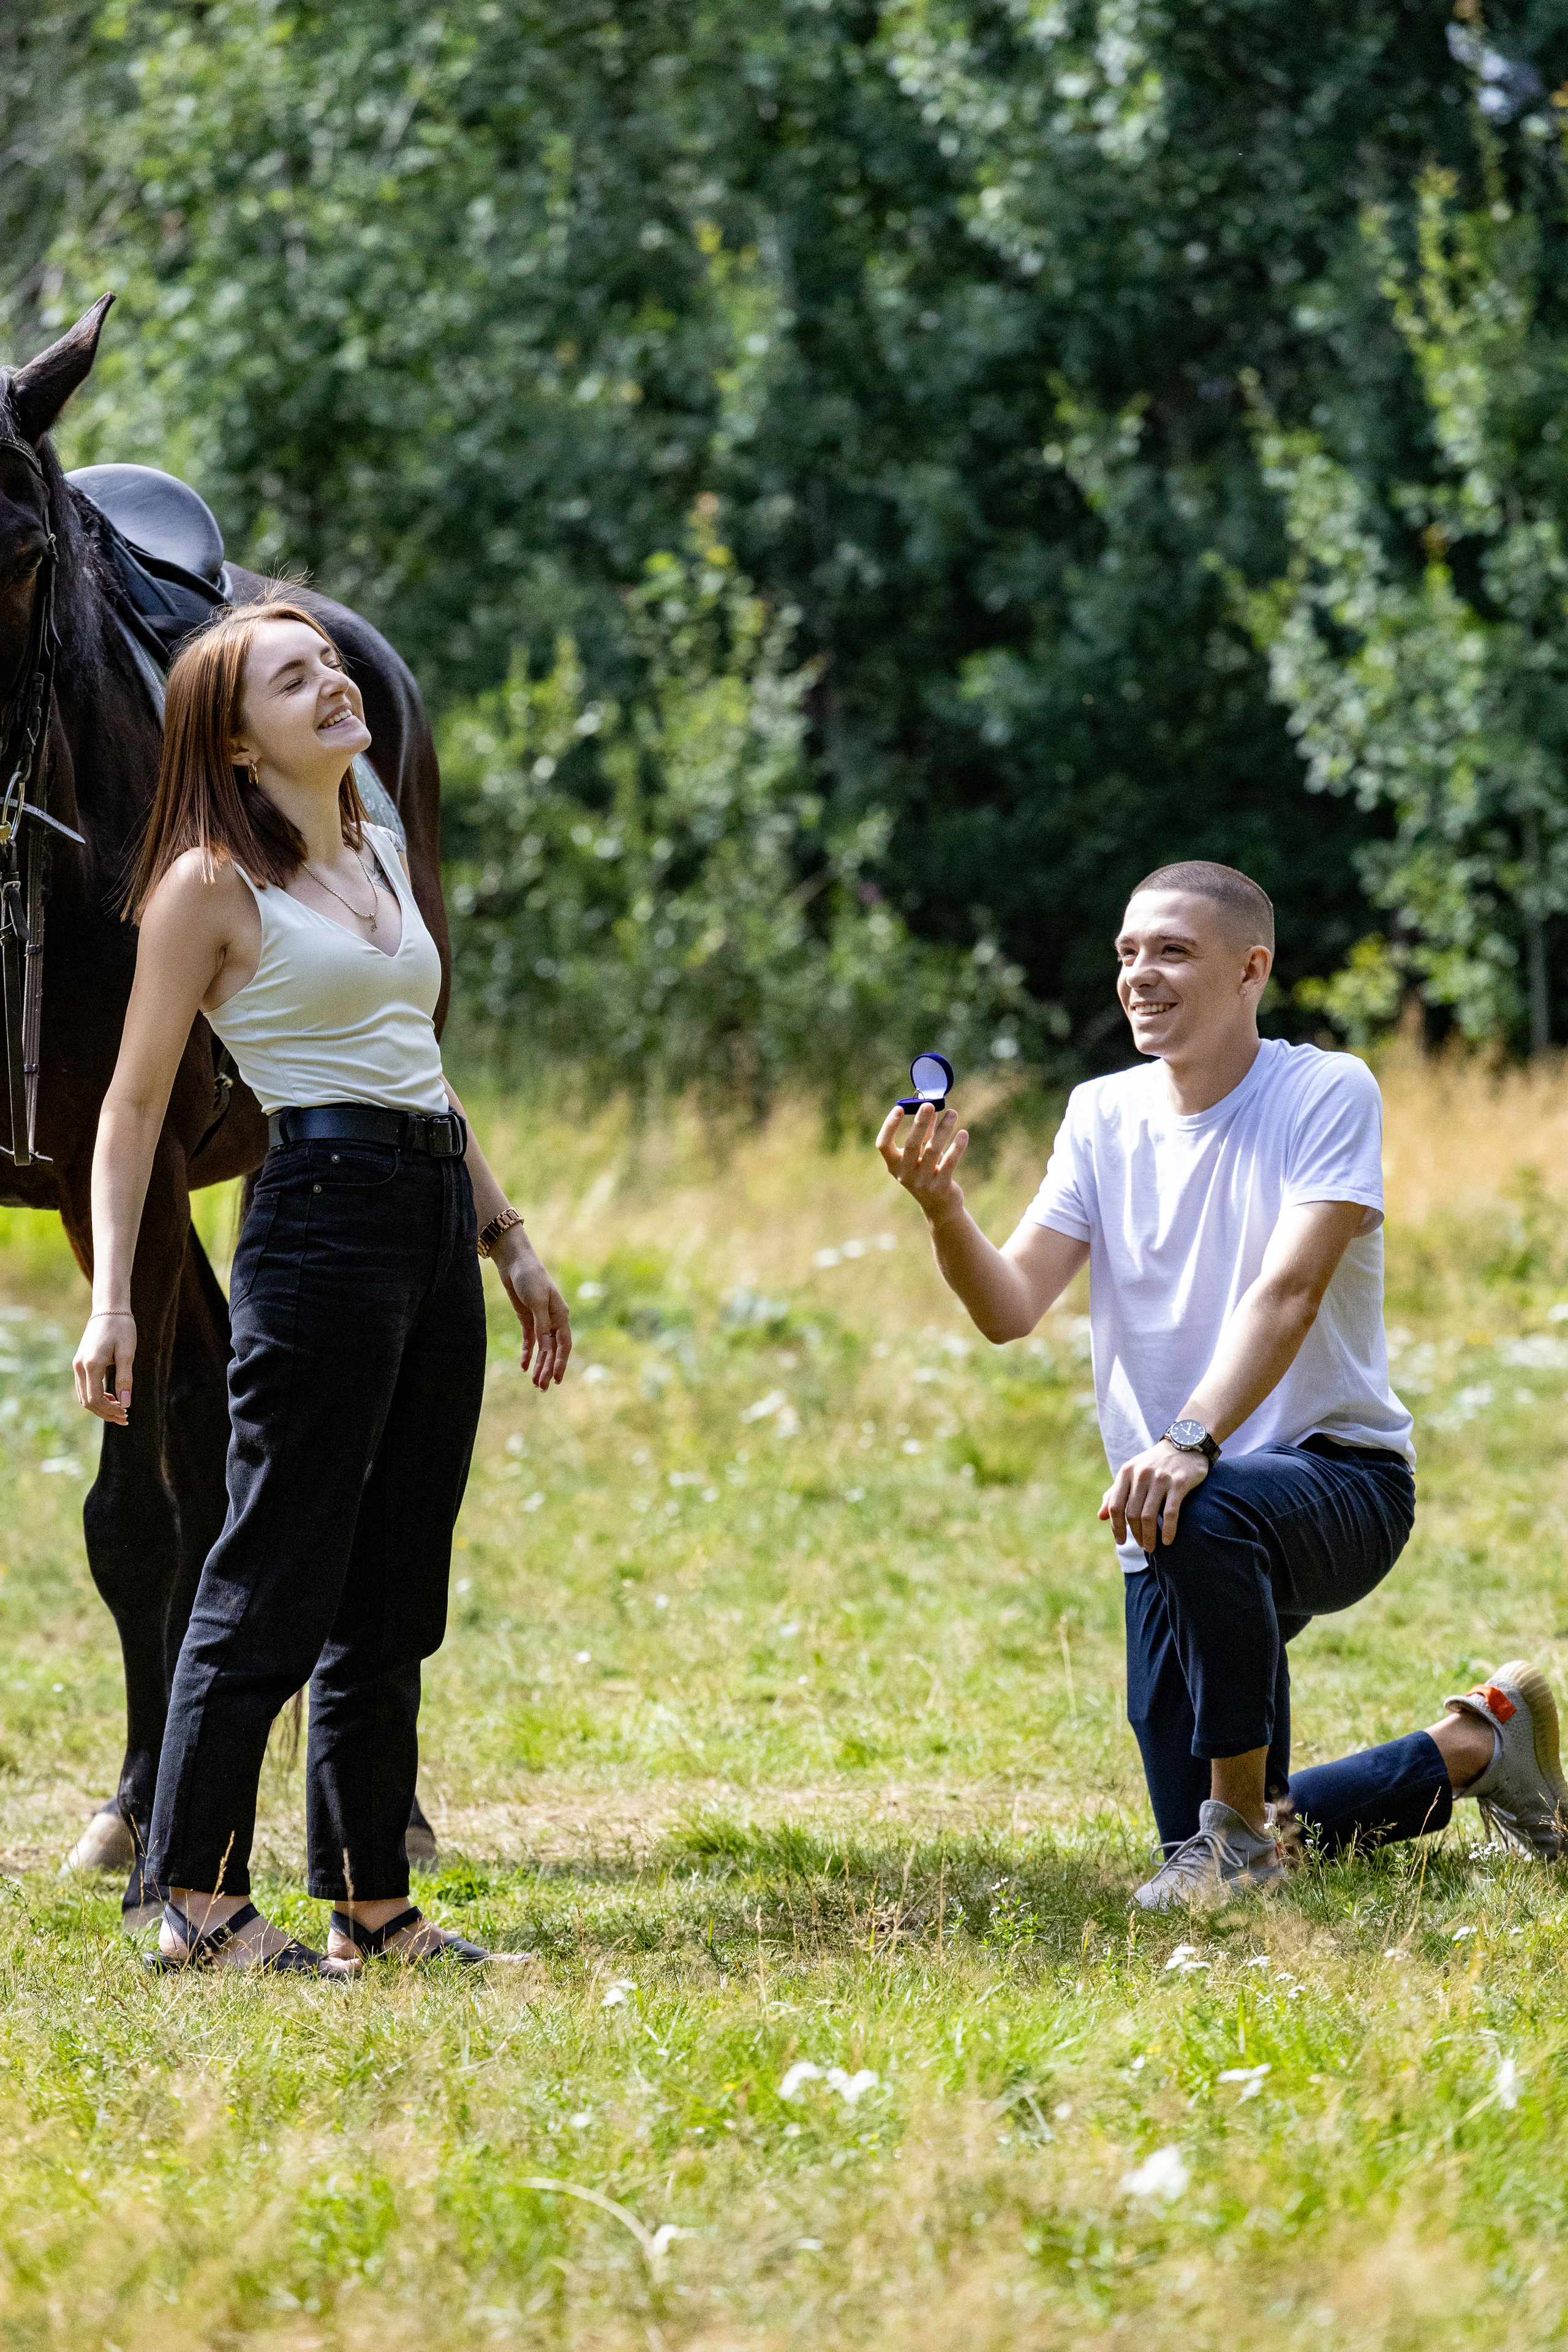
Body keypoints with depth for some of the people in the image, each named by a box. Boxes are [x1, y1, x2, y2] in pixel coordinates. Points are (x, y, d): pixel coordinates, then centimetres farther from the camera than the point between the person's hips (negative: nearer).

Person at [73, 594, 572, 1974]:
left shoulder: (381, 858, 16)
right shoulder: (212, 886, -5)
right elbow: (136, 1103, -5)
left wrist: (510, 1242, 23)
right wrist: (111, 1302, -12)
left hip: (437, 1220, 8)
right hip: (322, 1216, -8)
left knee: (394, 1596, 10)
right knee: (277, 1576, -8)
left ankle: (373, 1900, 15)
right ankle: (198, 1902, -3)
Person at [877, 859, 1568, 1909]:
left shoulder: (1328, 1094, -11)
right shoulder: (1102, 1115, 5)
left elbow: (1287, 1292, -24)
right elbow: (1011, 1309, -4)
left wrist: (1190, 1442, -39)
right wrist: (945, 1212, -25)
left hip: (1338, 1475, -6)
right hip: (1177, 1541, 6)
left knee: (1205, 1514, -41)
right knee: (1204, 1854, 6)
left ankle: (1246, 1823, -22)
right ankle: (1475, 1750, 30)